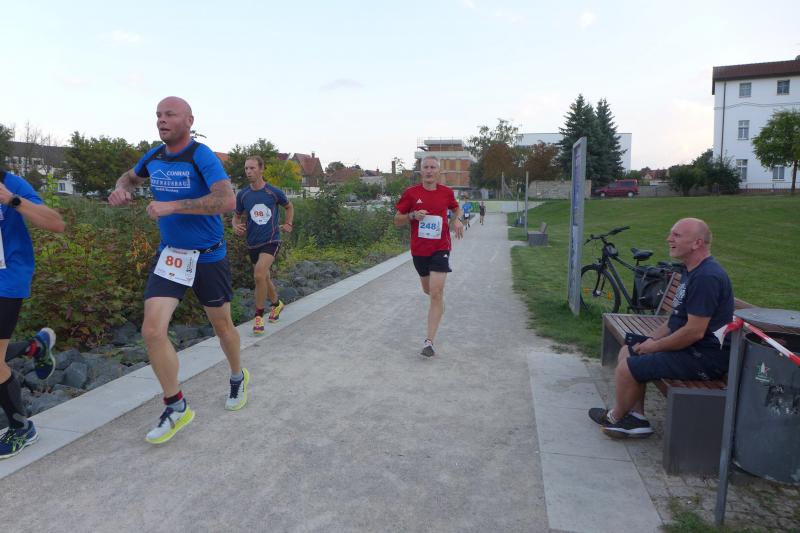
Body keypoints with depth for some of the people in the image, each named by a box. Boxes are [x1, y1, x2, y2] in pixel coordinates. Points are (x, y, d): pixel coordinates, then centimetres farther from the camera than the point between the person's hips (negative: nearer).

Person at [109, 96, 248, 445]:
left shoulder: (201, 156, -16)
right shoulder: (154, 157, 3)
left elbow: (227, 200, -32)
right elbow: (130, 177, 26)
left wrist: (171, 206, -31)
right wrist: (121, 189, 2)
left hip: (208, 258, -4)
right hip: (169, 256, 5)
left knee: (222, 326, 12)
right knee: (152, 331, -8)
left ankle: (238, 377, 42)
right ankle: (176, 408, 9)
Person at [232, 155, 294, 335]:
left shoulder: (274, 192, -7)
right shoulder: (242, 195, 0)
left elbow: (289, 207, 13)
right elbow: (237, 216, 13)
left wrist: (288, 224, 1)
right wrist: (236, 226, -8)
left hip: (271, 241, -4)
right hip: (253, 243, 4)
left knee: (259, 275, -23)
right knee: (264, 278, 16)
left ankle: (259, 316, -9)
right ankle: (276, 303, 44)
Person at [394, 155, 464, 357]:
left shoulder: (446, 192, 0)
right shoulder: (411, 193, -3)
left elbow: (456, 208, 21)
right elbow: (397, 221, 1)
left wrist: (457, 220, -1)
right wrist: (413, 216, -18)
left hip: (440, 248, -2)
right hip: (418, 250, 2)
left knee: (436, 293, -13)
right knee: (428, 290, 18)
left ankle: (429, 341, -9)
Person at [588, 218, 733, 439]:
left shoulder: (706, 277, -24)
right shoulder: (692, 271, 12)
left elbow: (694, 331, -27)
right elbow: (677, 317, 16)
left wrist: (655, 346, -15)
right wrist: (652, 339, 4)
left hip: (703, 358, -11)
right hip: (690, 347, 11)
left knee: (627, 368, -13)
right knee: (627, 352, 13)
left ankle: (616, 417, 15)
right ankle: (636, 418, 15)